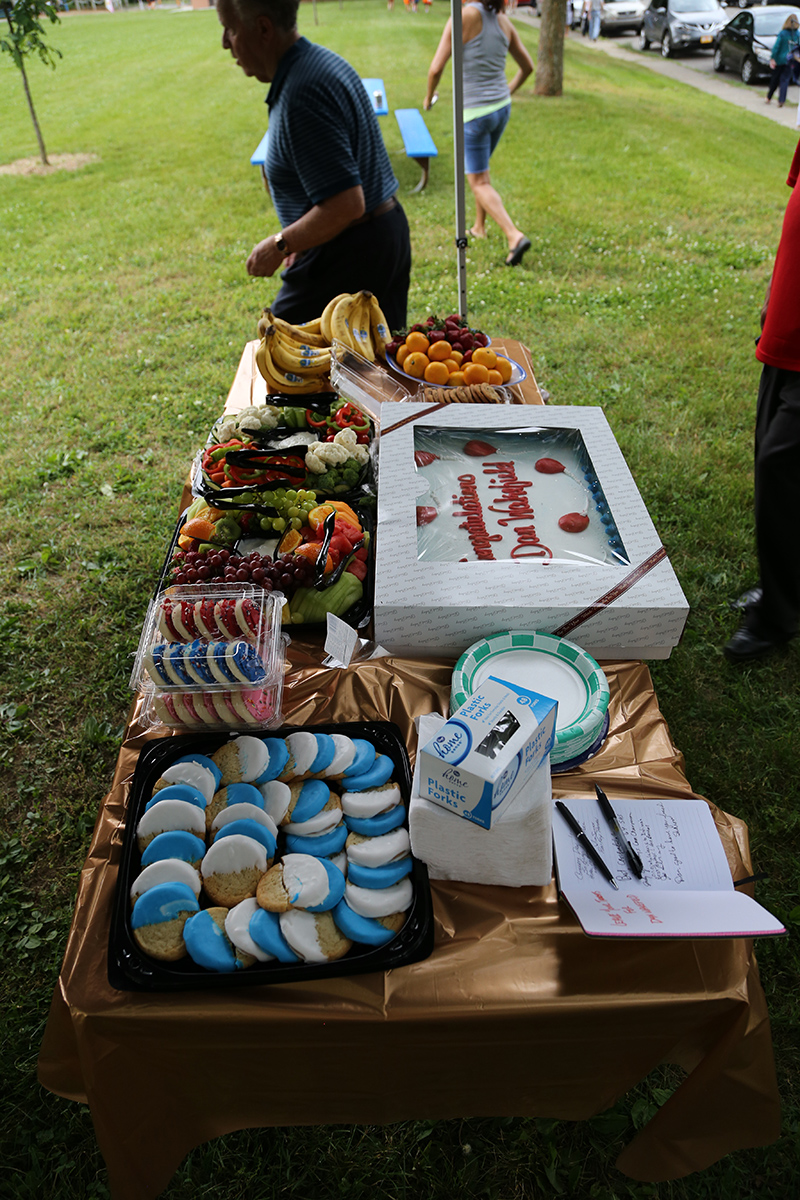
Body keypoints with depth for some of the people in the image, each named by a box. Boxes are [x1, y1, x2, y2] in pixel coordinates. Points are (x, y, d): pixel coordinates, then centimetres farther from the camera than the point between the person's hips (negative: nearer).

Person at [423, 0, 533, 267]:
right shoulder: (504, 22, 2)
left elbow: (436, 68, -17)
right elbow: (527, 66, 13)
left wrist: (428, 97, 3)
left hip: (474, 113, -7)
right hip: (502, 108, 7)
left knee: (479, 183, 0)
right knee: (479, 168, 27)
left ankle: (514, 235, -17)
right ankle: (479, 227, 37)